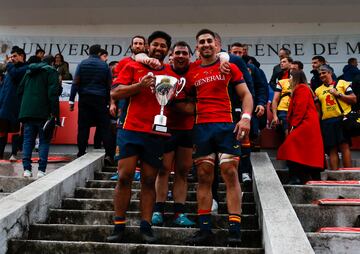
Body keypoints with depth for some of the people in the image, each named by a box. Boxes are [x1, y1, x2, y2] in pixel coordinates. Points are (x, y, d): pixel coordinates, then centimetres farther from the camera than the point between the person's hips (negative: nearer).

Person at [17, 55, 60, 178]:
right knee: (44, 140, 0)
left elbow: (20, 90, 21)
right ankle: (41, 170, -6)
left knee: (28, 140, 7)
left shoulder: (29, 71, 21)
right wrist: (54, 112, -12)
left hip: (26, 111, 5)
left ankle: (27, 169, 1)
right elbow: (53, 93, -11)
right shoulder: (51, 71, 0)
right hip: (43, 112, -5)